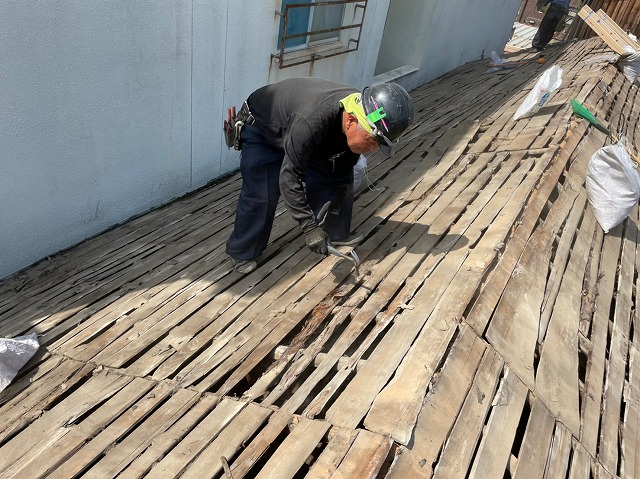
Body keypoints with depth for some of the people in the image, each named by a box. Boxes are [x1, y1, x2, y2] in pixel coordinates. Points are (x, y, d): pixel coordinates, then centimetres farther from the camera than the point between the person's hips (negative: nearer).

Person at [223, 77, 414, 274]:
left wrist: (337, 208, -7)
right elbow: (289, 178, -37)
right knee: (261, 196, -13)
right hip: (261, 131, -6)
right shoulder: (310, 122, -45)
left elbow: (342, 172, -8)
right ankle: (242, 254, 7)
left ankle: (337, 236, 20)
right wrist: (309, 226, -36)